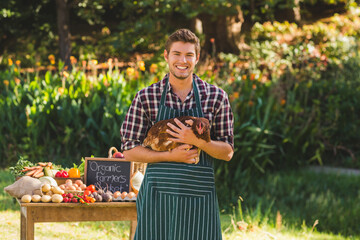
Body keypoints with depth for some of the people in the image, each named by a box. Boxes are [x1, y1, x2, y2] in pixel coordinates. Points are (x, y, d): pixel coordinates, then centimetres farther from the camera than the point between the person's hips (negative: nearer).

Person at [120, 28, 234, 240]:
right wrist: (170, 155, -13)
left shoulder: (217, 97, 3)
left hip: (199, 196, 1)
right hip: (157, 196, 0)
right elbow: (129, 150, 1)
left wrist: (196, 141, -14)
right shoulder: (146, 97, 2)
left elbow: (227, 152, 4)